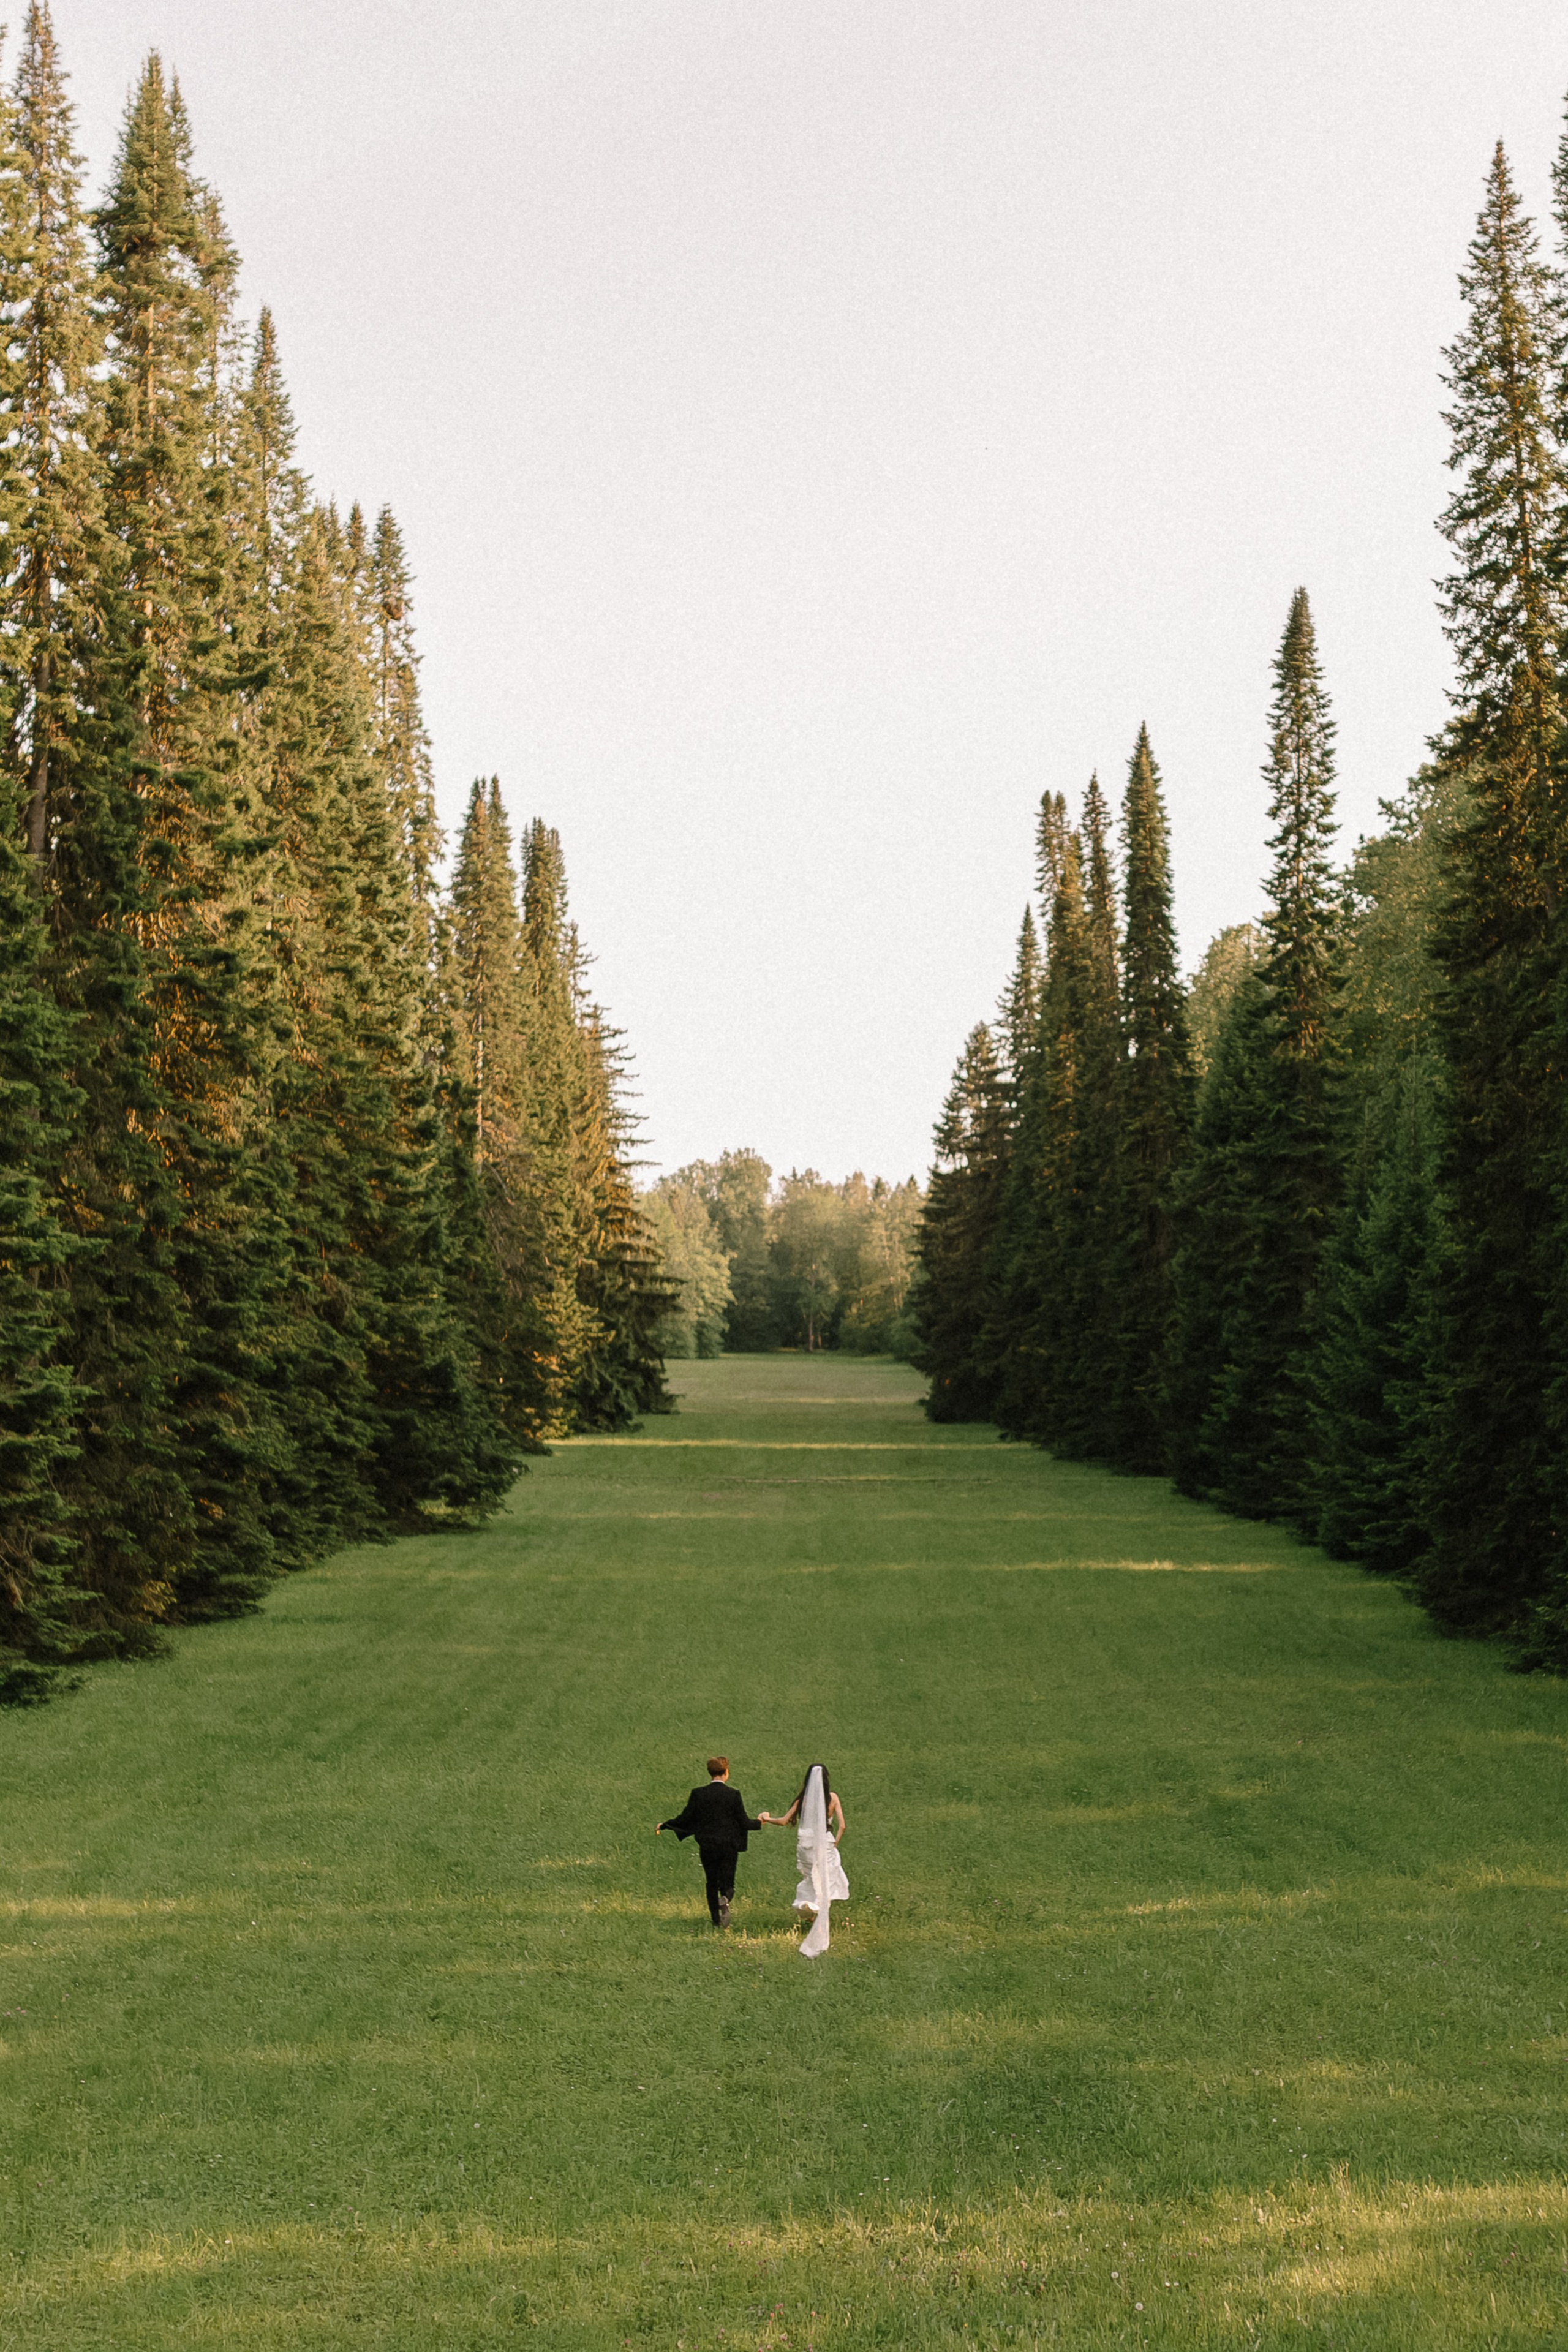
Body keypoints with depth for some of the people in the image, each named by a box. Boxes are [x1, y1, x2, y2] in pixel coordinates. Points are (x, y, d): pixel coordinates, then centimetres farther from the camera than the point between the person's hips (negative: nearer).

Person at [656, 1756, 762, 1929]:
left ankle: (716, 1920, 12)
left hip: (707, 1846, 1)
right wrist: (760, 1822, 16)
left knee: (712, 1884, 16)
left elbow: (685, 1819, -2)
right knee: (727, 1885, 6)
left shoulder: (698, 1794, -5)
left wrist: (663, 1826, 13)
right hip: (729, 1846, -1)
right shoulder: (734, 1795, -7)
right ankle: (725, 1900, -27)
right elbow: (744, 1822, -4)